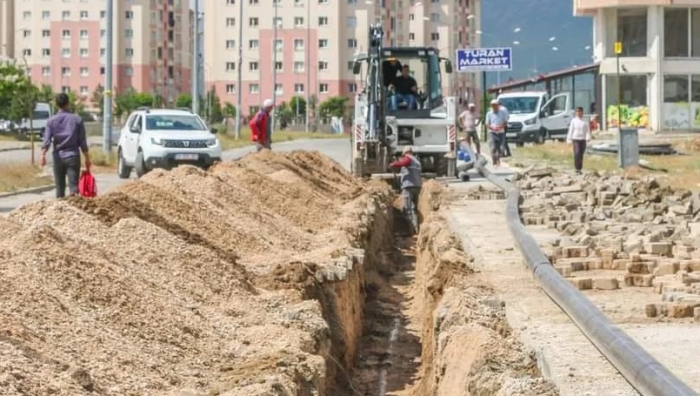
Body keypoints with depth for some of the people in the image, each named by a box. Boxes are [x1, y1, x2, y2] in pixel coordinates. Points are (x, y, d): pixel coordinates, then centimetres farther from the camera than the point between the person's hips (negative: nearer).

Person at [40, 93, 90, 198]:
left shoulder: (51, 121, 3)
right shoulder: (77, 120, 2)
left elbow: (47, 140, -9)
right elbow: (83, 142, 1)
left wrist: (43, 155, -15)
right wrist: (87, 158, 7)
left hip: (58, 157, 1)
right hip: (73, 156, -1)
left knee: (59, 187, 10)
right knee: (73, 186, -6)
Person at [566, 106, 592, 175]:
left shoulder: (585, 121, 6)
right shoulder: (574, 121, 2)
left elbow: (588, 130, 5)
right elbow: (571, 130, 5)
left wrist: (588, 137, -12)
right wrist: (569, 139, 3)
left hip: (583, 139, 2)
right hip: (575, 139, -2)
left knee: (581, 155, 5)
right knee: (577, 153, -16)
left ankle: (580, 169, 13)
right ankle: (577, 169, -13)